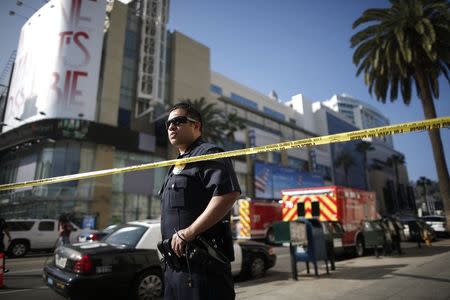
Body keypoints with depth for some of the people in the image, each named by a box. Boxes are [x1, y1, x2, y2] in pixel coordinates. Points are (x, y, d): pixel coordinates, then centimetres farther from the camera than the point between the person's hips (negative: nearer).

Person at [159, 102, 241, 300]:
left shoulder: (207, 153, -7)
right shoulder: (177, 166, 22)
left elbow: (229, 193, -25)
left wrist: (189, 232, -23)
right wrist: (171, 250, 16)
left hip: (201, 261, -9)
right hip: (176, 260, 9)